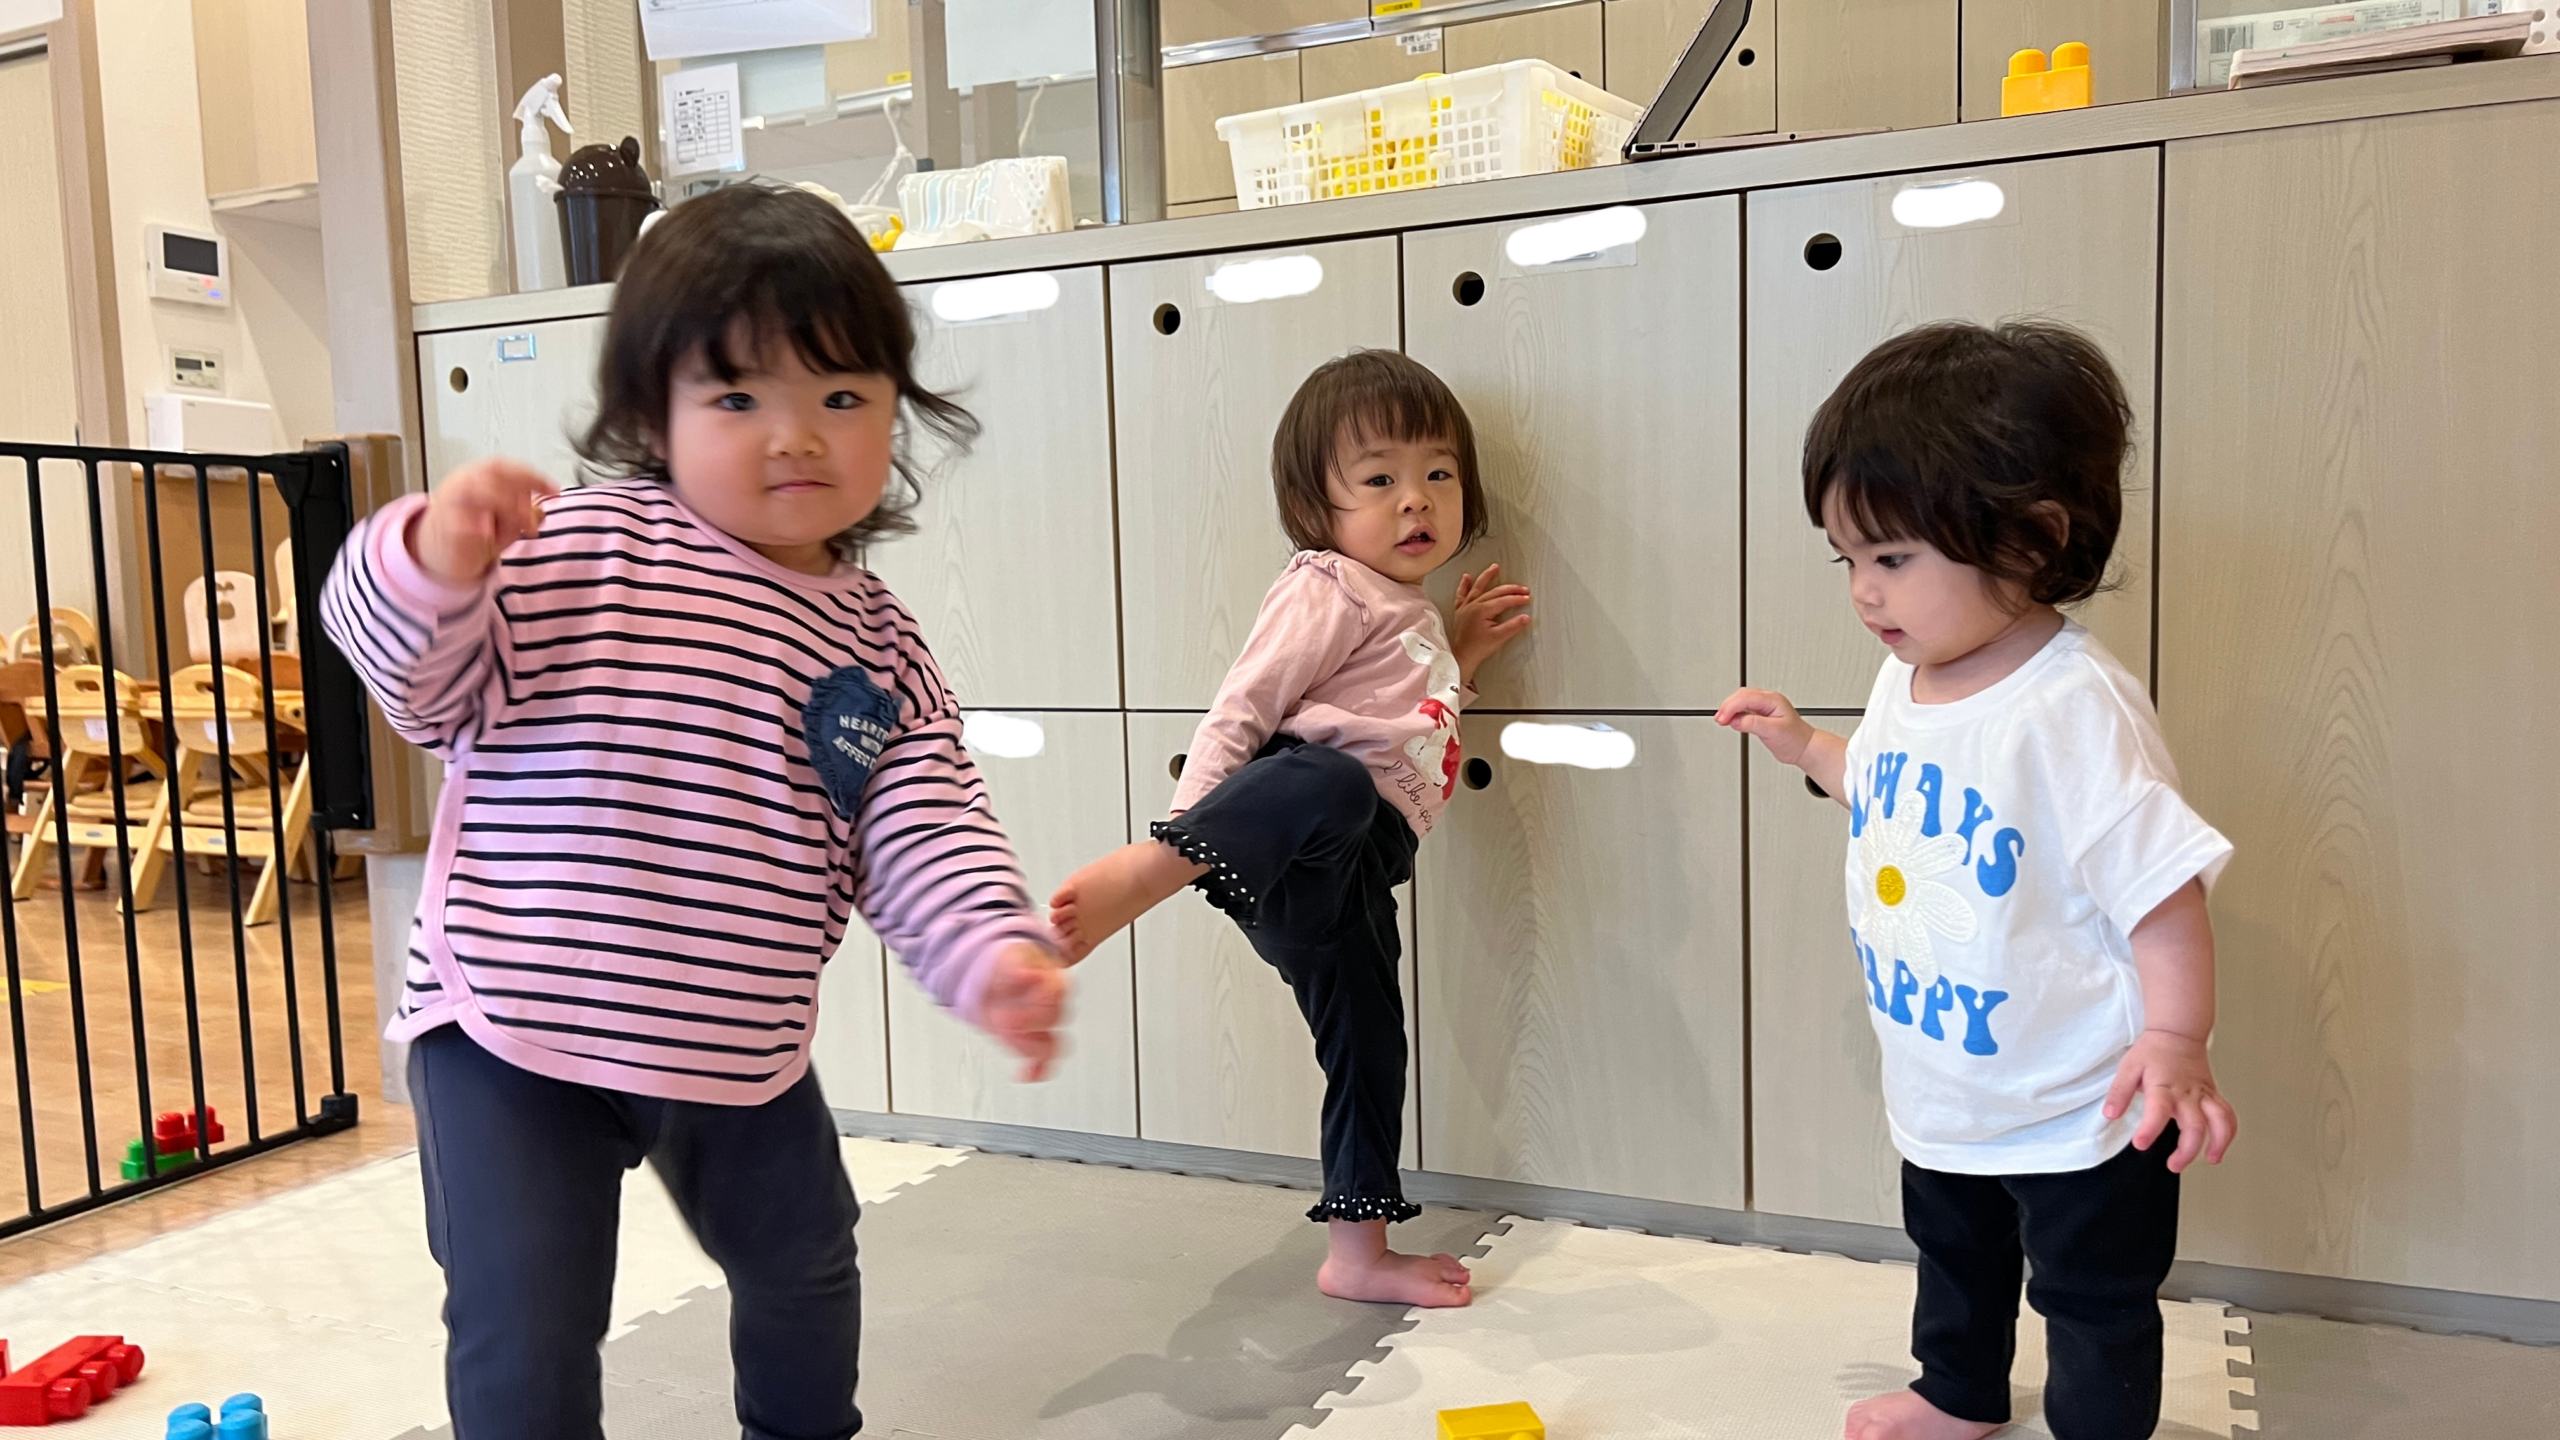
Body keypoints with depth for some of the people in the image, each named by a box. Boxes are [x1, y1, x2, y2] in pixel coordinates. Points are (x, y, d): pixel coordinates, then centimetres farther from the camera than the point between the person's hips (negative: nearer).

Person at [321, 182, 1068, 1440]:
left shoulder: (881, 650, -2)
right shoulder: (577, 549, -12)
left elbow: (926, 841, -7)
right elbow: (428, 684, -14)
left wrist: (996, 955, -24)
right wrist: (431, 566, -35)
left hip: (742, 1047, 5)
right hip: (512, 1030, -4)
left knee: (801, 1265, 24)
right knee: (524, 1336, -4)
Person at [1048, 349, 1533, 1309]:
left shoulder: (1406, 613, 31)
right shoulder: (1329, 589, 2)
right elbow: (1242, 709, -8)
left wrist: (1460, 655, 30)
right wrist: (1184, 831, -19)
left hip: (1347, 873, 9)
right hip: (1298, 805, -9)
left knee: (1369, 1047, 13)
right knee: (1331, 783, -44)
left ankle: (1358, 1253, 26)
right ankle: (1128, 878, -55)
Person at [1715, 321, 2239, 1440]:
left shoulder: (2075, 708, -29)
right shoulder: (1905, 682, -4)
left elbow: (2163, 884, -26)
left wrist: (2174, 1037, -33)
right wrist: (1807, 749, 11)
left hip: (2076, 1109, -8)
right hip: (1940, 1092, 8)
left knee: (2096, 1308, 13)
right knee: (1952, 1254, 30)